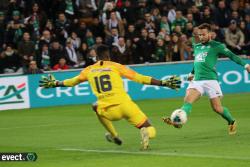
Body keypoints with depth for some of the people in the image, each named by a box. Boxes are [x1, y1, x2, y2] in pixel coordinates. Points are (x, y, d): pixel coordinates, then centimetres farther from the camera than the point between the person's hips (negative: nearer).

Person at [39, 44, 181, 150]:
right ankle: (145, 131, -34)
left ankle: (114, 135, 31)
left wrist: (54, 84, 49)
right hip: (125, 105, -2)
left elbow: (72, 81, 31)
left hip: (109, 112, 2)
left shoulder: (89, 70, 15)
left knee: (97, 107, 38)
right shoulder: (115, 66, 8)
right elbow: (139, 78, 4)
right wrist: (163, 83, 8)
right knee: (150, 132, 4)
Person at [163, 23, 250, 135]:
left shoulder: (216, 46, 1)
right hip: (197, 81, 5)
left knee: (217, 108, -3)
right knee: (188, 100, -20)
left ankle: (231, 122, 23)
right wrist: (192, 73, 41)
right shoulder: (196, 47, 19)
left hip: (210, 80, -5)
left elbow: (231, 55, 0)